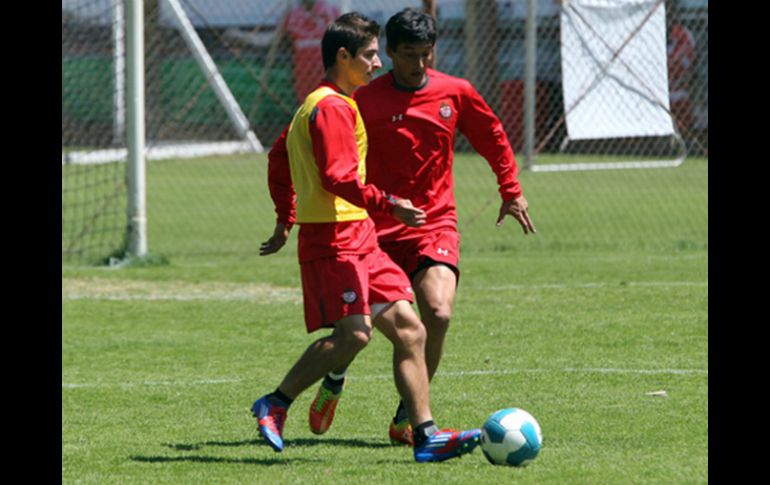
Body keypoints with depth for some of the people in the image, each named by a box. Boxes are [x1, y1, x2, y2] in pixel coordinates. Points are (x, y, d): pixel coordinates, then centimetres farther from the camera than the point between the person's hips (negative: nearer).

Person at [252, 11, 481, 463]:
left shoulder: (318, 105, 21)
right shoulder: (333, 108, -11)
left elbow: (279, 158, 30)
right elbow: (337, 177, -22)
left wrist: (286, 219, 32)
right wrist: (388, 205, -27)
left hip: (359, 240, 10)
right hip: (334, 239, -10)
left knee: (409, 330, 1)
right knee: (353, 332, -19)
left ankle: (426, 435, -3)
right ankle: (275, 404, -7)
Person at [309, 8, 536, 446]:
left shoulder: (456, 93, 2)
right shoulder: (365, 101, -5)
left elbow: (494, 137, 18)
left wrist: (512, 191, 18)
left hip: (436, 224, 1)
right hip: (376, 226, -1)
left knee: (438, 313, -21)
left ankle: (407, 418, -6)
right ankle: (335, 379, 38)